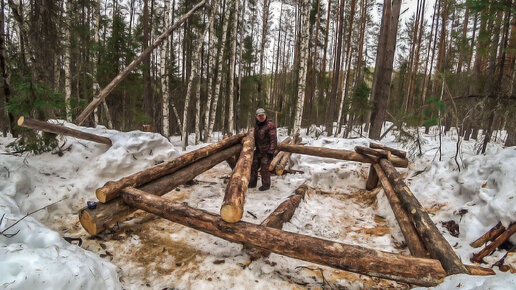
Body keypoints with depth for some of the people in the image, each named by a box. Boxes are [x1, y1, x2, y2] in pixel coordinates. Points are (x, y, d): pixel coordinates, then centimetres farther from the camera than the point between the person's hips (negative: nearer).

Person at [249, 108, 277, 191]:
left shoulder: (270, 125, -17)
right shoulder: (257, 125, 10)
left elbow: (273, 139, -20)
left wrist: (271, 151, -23)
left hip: (267, 151, -8)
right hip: (258, 150, 8)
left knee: (264, 168, -3)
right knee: (253, 166, 11)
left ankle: (266, 184, 15)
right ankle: (252, 183, 27)